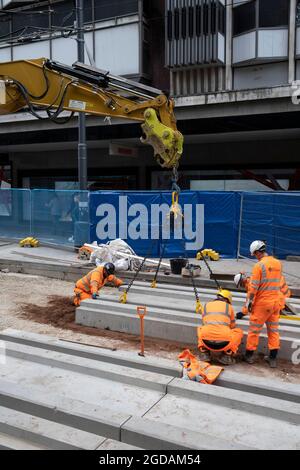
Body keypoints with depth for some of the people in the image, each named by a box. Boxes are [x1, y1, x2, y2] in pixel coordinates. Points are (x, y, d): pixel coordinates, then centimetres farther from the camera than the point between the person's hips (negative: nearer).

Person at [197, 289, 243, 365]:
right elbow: (232, 327, 32)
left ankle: (204, 353, 16)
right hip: (223, 343, -2)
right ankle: (227, 355, 10)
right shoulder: (229, 307, 17)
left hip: (206, 342, 2)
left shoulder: (206, 306, 22)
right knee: (239, 332, 26)